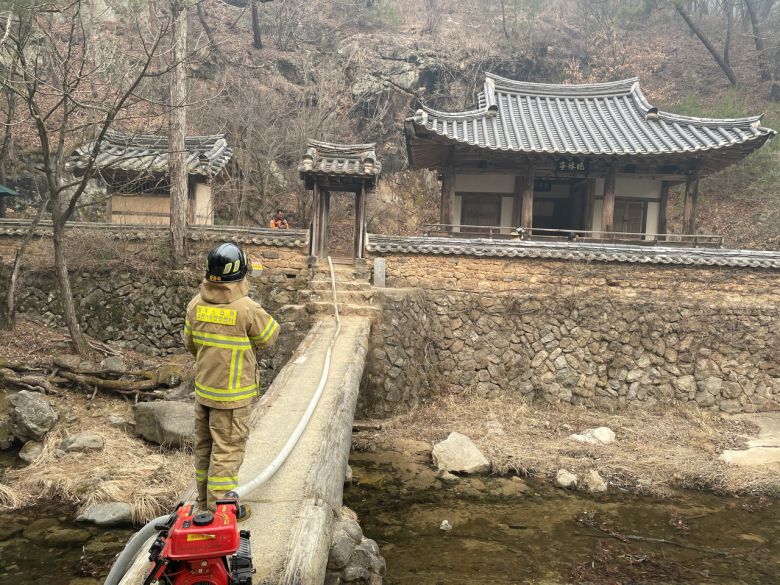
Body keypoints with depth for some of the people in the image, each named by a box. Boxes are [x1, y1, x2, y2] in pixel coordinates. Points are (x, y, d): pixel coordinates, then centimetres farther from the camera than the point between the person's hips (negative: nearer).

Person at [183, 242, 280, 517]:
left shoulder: (196, 304, -4)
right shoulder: (247, 309, -23)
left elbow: (190, 342, 9)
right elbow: (268, 337, -6)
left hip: (204, 388, 6)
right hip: (232, 395, -6)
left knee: (204, 446, 18)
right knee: (227, 449, 5)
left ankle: (204, 501, 33)